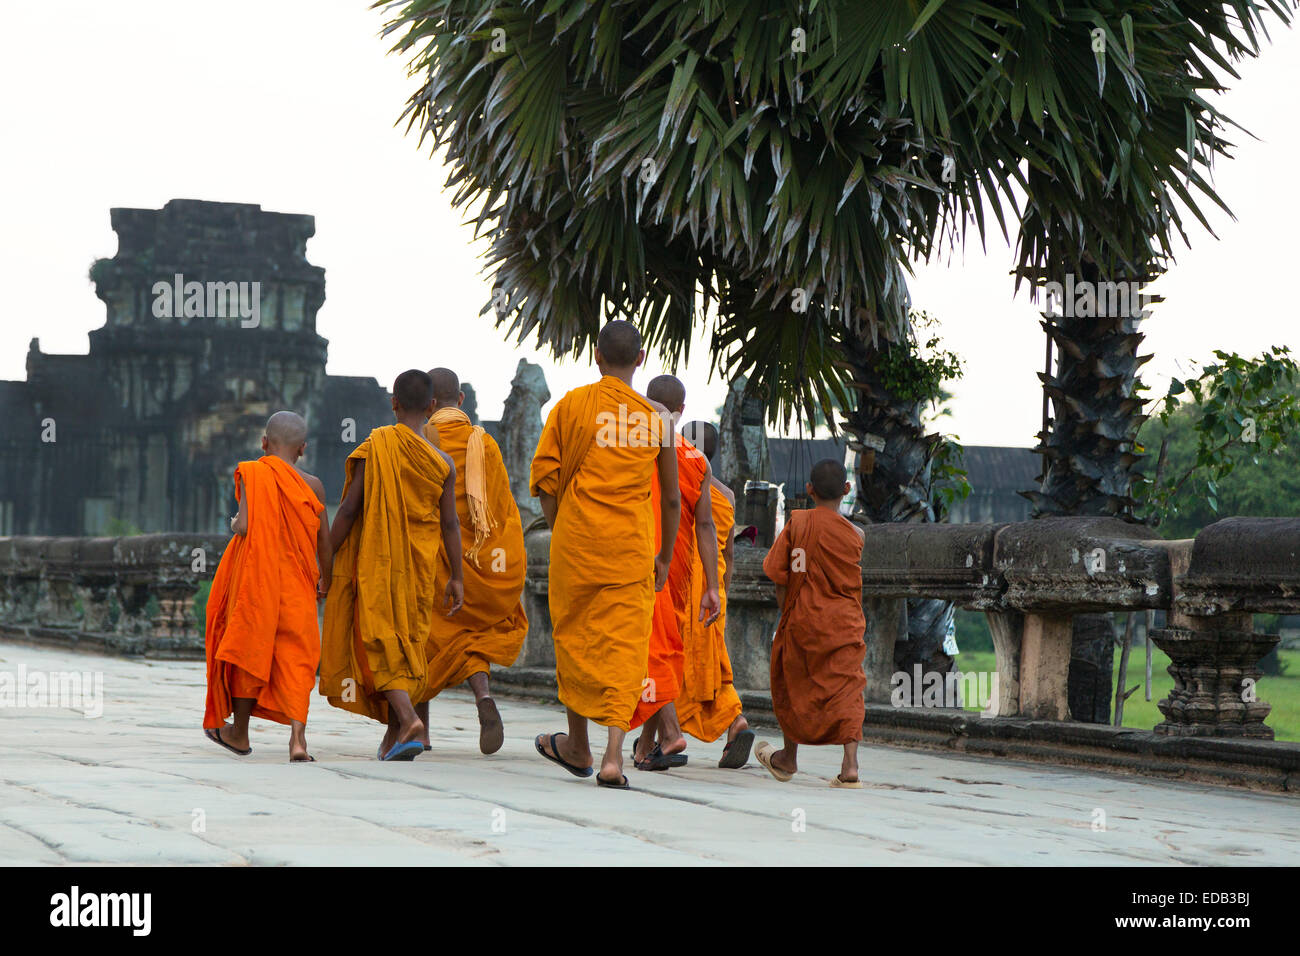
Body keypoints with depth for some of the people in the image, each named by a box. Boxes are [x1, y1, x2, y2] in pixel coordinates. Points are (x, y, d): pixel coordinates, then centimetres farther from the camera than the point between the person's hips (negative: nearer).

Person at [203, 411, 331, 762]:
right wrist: (324, 581, 20)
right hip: (297, 583, 1)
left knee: (250, 646, 13)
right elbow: (325, 542, 4)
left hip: (256, 575, -1)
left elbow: (245, 526, -19)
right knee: (296, 654, 3)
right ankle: (298, 737, -14)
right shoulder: (312, 485, 1)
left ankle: (240, 732, 27)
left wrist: (234, 524, 5)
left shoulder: (252, 474, -7)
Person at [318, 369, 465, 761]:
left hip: (375, 563, -3)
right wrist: (456, 577, 6)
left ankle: (408, 719, -24)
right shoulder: (442, 462, 0)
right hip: (419, 568, 3)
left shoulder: (374, 448, -9)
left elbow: (348, 510, -10)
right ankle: (395, 733, 12)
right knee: (407, 640, 13)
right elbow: (449, 524, 0)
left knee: (381, 643, -2)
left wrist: (326, 558, -2)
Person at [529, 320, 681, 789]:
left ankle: (577, 746, 27)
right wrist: (664, 557, 18)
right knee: (624, 645, 0)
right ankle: (613, 755, -13)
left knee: (575, 639, 15)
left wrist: (559, 530, 11)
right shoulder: (655, 417, 3)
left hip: (576, 540, 0)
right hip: (631, 548, 0)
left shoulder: (571, 405, 1)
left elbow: (543, 476, -2)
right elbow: (671, 498, 7)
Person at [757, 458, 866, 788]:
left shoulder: (796, 523, -3)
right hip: (844, 624, -1)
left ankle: (789, 759, 31)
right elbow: (852, 584, 3)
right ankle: (850, 764, -18)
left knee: (794, 686, 17)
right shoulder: (853, 534, -4)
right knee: (846, 689, -2)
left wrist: (786, 612, 6)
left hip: (802, 620, 1)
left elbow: (779, 574, -3)